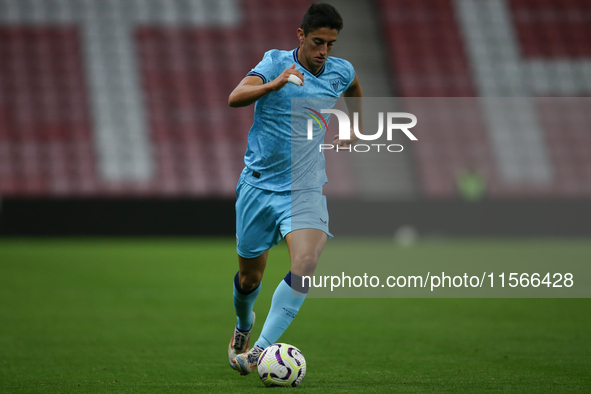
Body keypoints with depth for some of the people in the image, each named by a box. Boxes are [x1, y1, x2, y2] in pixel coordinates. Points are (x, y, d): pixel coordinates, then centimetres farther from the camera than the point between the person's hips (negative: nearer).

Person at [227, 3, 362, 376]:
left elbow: (356, 93, 29)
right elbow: (235, 98, -25)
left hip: (305, 189, 1)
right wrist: (275, 84, -39)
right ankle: (243, 326, 45)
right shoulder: (276, 62, -7)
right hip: (258, 185, -1)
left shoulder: (341, 72, 3)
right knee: (249, 277, 10)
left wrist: (352, 135, 20)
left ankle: (261, 350, -28)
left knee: (306, 261, -26)